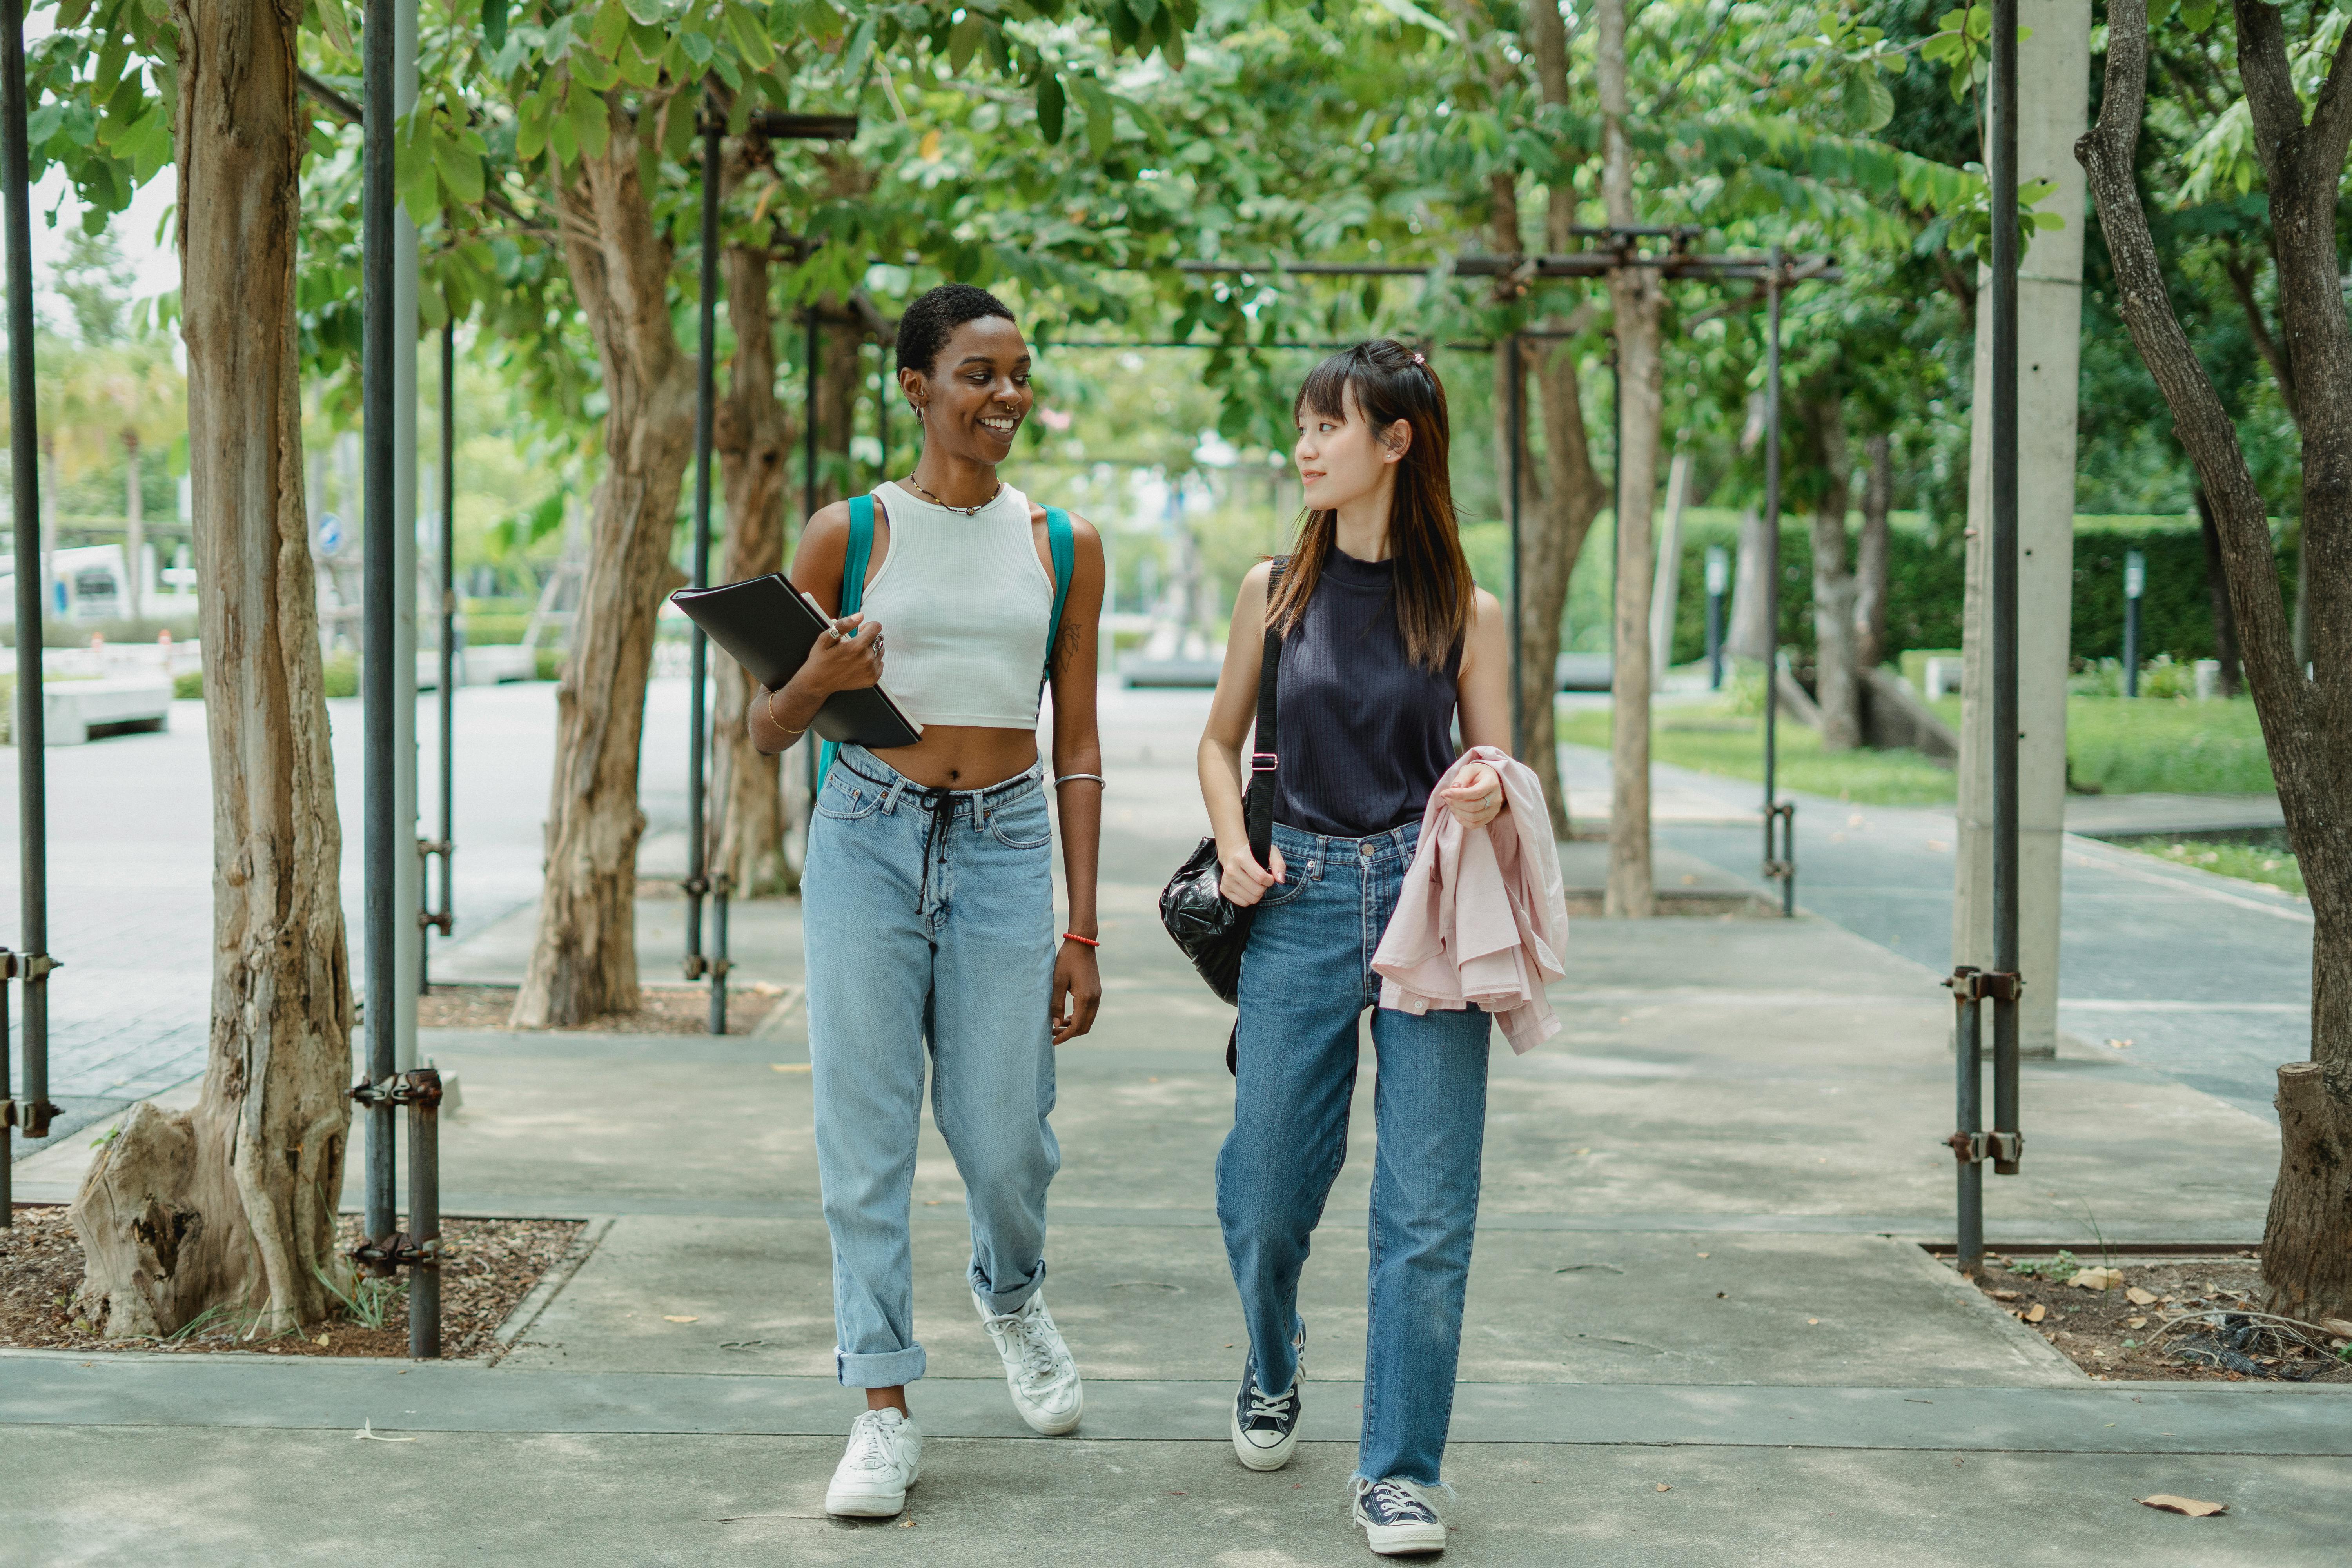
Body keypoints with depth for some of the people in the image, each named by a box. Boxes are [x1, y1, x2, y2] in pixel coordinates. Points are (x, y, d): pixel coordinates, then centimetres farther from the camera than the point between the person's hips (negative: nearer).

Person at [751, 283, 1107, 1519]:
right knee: (866, 1127, -1)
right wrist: (817, 683, -19)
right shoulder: (848, 533, 1)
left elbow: (1078, 746, 8)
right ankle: (884, 1410, 10)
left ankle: (1011, 1297, 37)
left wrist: (1081, 932, 4)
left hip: (1005, 847, 1)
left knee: (1004, 1133, 3)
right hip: (868, 838, -1)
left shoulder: (1063, 547, 6)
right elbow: (768, 733, 5)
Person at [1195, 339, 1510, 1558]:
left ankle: (1399, 1470, 8)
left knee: (1426, 1209, -3)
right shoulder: (1275, 590, 7)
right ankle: (1273, 1372, 39)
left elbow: (1495, 770, 9)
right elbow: (1221, 741, 17)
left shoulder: (1465, 611, 3)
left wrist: (1487, 799, -15)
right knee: (1269, 1192, 7)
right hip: (1303, 900, 1)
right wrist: (1233, 851, 0)